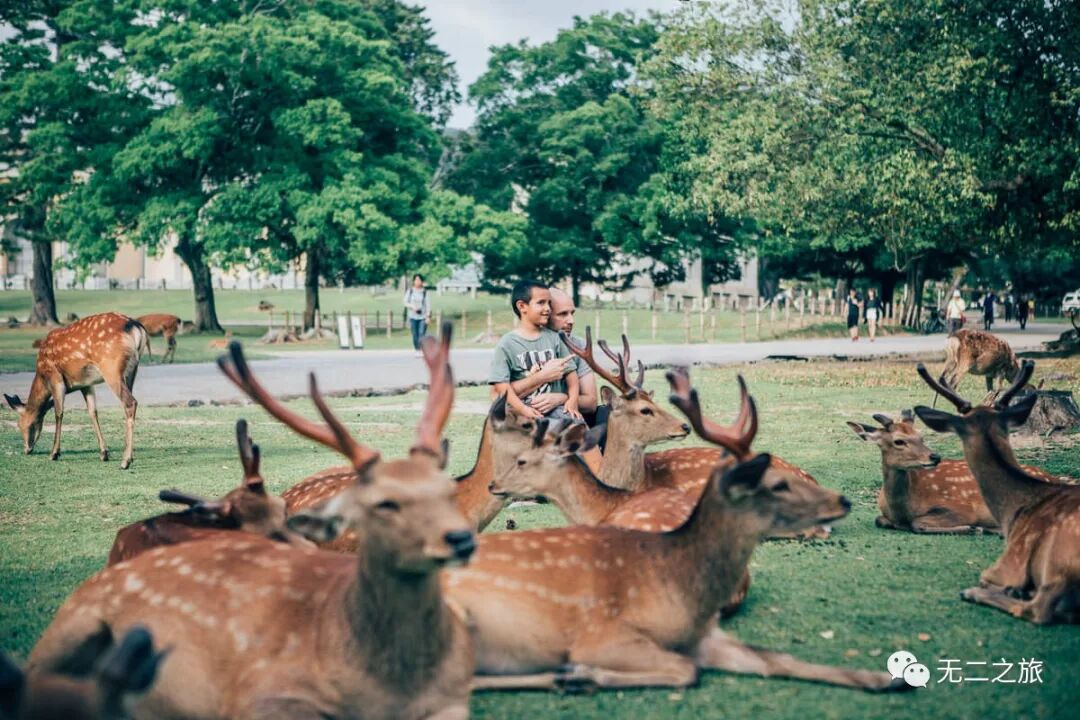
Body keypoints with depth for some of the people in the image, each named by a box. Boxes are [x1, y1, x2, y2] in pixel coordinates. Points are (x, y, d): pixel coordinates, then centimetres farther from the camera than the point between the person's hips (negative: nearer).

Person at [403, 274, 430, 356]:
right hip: (413, 316, 2)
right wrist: (412, 306, -13)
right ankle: (417, 351, 12)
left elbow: (428, 304, -2)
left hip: (423, 317, -2)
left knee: (422, 334, -12)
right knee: (415, 335, 2)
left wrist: (428, 316, -8)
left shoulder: (425, 292, -2)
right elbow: (406, 302, 7)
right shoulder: (410, 291, 4)